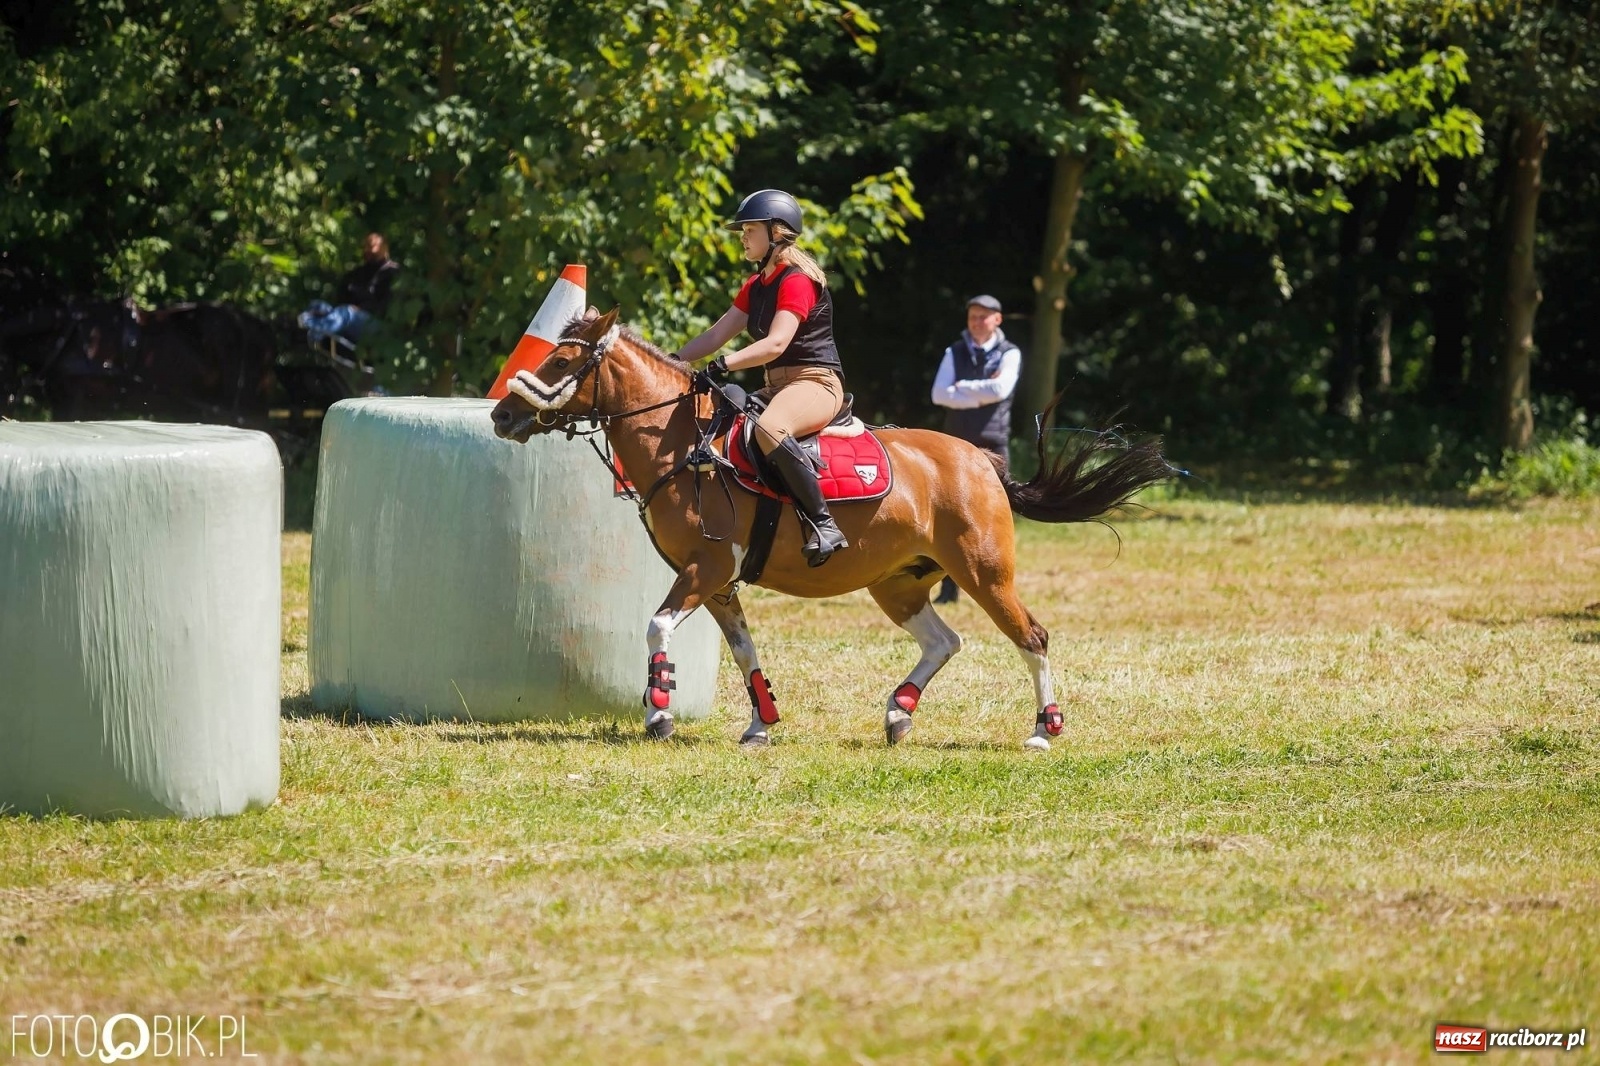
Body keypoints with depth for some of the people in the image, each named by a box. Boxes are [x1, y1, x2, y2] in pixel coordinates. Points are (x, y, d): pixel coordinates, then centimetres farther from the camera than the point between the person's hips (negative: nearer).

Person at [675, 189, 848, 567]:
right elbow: (715, 336, 15)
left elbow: (775, 344, -24)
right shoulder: (756, 286, 18)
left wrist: (721, 365, -31)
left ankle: (824, 525, -38)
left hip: (816, 383, -10)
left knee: (769, 428, -40)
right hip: (778, 387, 10)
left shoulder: (797, 280, -12)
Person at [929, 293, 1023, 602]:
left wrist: (963, 387, -7)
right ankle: (949, 588, 3)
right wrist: (981, 395, -12)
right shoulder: (954, 353, 8)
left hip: (992, 446, -2)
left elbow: (1001, 389, -16)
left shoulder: (1009, 354, 2)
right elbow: (939, 394, -5)